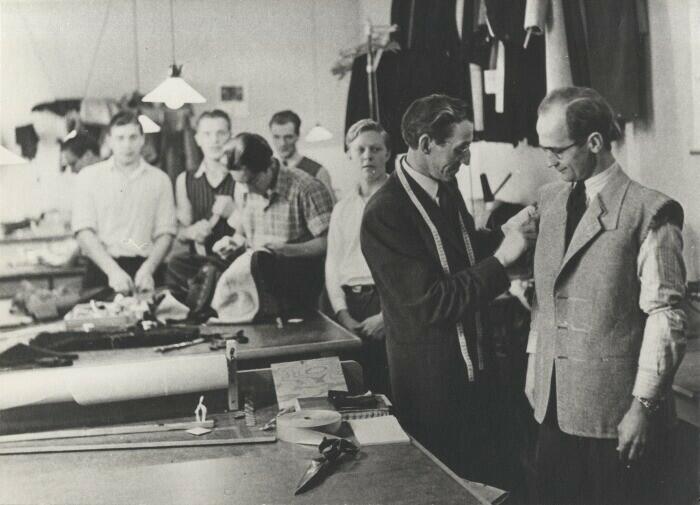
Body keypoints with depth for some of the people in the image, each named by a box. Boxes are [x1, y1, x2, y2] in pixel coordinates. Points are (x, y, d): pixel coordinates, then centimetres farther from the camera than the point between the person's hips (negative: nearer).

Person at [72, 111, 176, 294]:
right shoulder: (89, 176, 6)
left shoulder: (159, 179, 8)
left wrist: (147, 270, -13)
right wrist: (113, 270, -15)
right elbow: (84, 232, -3)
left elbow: (165, 233, 3)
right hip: (102, 270, 0)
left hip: (146, 270, 1)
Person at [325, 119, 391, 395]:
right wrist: (343, 315, -1)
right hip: (349, 302, 4)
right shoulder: (342, 209, 17)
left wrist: (387, 315, -13)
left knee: (388, 390, -10)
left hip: (388, 300, -4)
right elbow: (332, 267, 13)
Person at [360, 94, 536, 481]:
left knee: (486, 479, 19)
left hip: (475, 368, 7)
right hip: (432, 386, -7)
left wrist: (506, 232, 0)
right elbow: (430, 304, -25)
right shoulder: (384, 213, -23)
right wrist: (501, 259, -23)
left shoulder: (446, 188, 1)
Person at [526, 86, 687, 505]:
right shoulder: (551, 199, 8)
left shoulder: (649, 211, -13)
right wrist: (534, 363, 12)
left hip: (615, 407, -6)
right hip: (555, 401, 6)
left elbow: (664, 317, -14)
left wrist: (644, 405, -14)